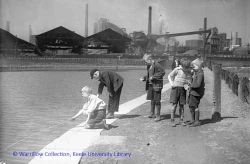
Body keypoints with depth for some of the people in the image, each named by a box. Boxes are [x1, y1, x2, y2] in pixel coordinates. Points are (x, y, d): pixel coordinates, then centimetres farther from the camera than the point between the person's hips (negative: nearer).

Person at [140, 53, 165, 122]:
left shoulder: (157, 65, -15)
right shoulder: (149, 66, 12)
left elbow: (162, 72, -21)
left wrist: (153, 77, -22)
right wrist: (144, 78, 5)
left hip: (157, 85, -9)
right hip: (150, 85, 9)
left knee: (157, 100, -4)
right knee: (152, 99, 17)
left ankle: (158, 116, 3)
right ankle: (152, 113, 30)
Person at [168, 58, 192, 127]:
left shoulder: (189, 71, 0)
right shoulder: (177, 70, -10)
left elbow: (189, 81, 9)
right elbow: (169, 76, 3)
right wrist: (171, 83, -8)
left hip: (183, 89, 3)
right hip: (175, 88, -3)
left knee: (181, 105, 5)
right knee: (174, 105, -4)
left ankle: (181, 120, 15)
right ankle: (172, 120, 4)